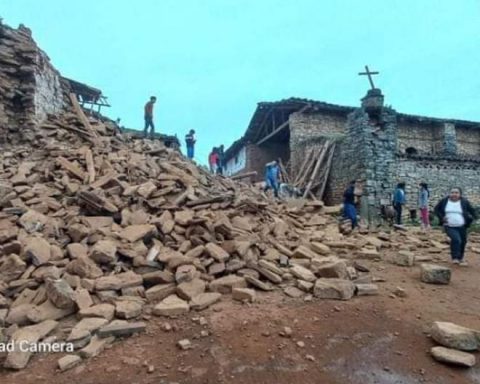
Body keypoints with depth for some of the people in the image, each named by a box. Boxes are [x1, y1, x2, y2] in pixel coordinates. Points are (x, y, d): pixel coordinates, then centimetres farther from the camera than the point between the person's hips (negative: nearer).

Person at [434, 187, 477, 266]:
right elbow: (436, 209, 8)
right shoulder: (444, 201, -4)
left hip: (461, 227, 2)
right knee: (456, 239, -24)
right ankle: (455, 258, -8)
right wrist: (441, 217, -5)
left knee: (462, 242, 11)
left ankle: (460, 258, 34)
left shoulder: (465, 202, -3)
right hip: (449, 226, -2)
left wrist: (470, 221, -3)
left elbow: (472, 211, 7)